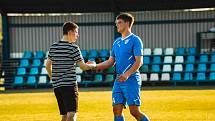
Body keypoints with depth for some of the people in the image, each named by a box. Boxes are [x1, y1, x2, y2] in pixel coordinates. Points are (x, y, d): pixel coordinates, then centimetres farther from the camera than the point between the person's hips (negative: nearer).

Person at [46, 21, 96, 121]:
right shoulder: (73, 48, -8)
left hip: (56, 86, 7)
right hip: (69, 85, -7)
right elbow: (83, 66, -7)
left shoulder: (53, 47, 10)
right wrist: (93, 65, 13)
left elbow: (47, 66, 17)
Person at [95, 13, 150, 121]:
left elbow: (139, 62, -14)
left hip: (131, 80, -7)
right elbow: (111, 62, 20)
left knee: (135, 111, -10)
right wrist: (96, 66, 6)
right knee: (117, 110, 2)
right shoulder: (117, 42, 17)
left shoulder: (135, 40, -6)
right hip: (119, 80, 7)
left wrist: (127, 74, -25)